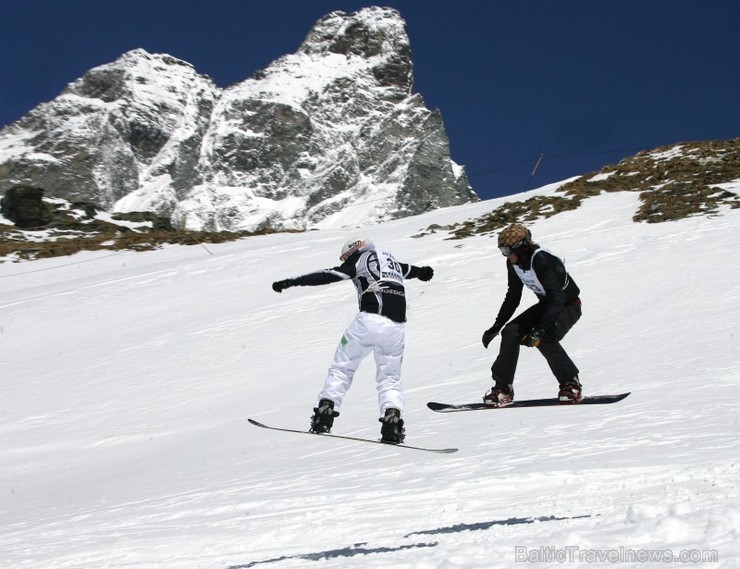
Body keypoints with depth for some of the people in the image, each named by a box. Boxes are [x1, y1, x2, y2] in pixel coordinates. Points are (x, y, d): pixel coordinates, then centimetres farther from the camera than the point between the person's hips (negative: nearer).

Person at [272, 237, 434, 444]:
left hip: (369, 320, -5)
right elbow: (409, 269, 50)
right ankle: (392, 417, -10)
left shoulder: (361, 259, 9)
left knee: (341, 368, 8)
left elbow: (328, 275, -1)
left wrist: (291, 282, 0)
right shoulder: (390, 260, 28)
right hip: (396, 327, 5)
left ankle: (325, 413, -1)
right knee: (390, 378, 13)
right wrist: (423, 271, 73)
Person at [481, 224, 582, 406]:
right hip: (547, 304, 8)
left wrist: (539, 330, -47)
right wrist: (496, 327, 6)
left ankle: (571, 385, -16)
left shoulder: (542, 260, -32)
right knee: (511, 331, -7)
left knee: (544, 339, -31)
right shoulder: (514, 263, -7)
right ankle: (503, 388, -1)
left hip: (568, 306, -8)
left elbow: (557, 299, -39)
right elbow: (513, 297, 7)